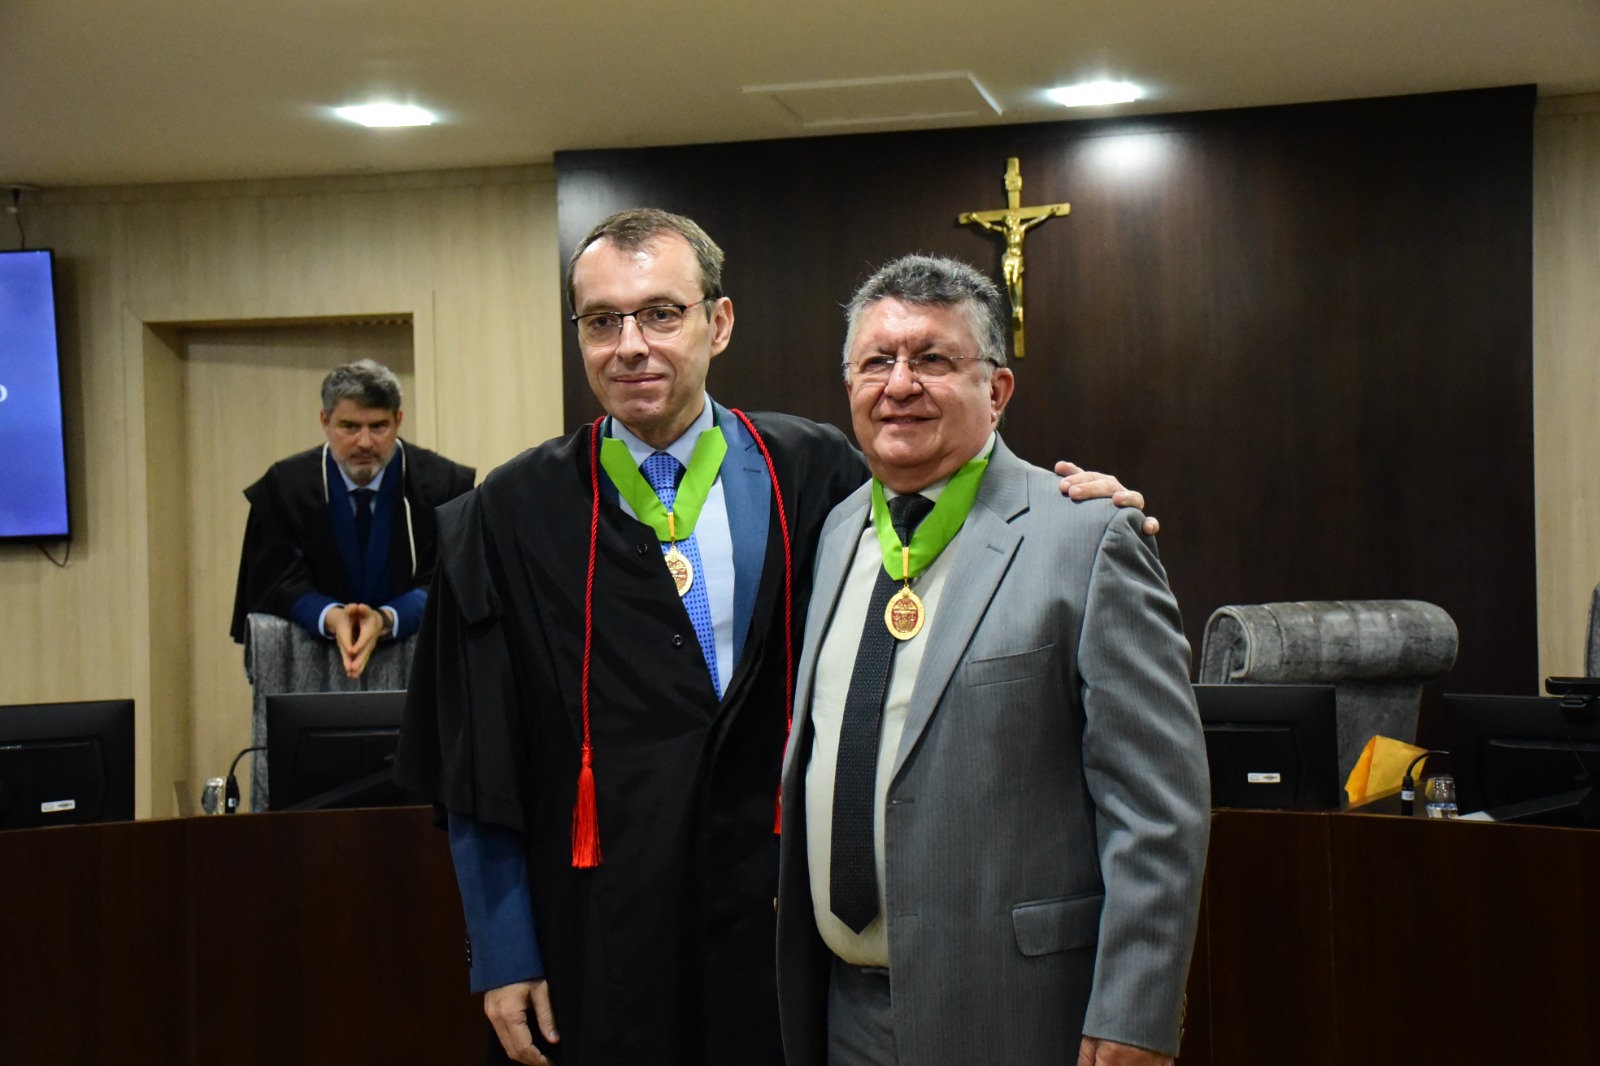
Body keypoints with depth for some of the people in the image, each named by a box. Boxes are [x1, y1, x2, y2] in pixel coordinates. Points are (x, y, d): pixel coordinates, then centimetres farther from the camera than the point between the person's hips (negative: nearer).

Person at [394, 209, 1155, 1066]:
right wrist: (501, 959, -2)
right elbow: (477, 768, 0)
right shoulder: (511, 516, -2)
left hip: (777, 923, 1)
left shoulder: (815, 476, -1)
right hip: (596, 948, -1)